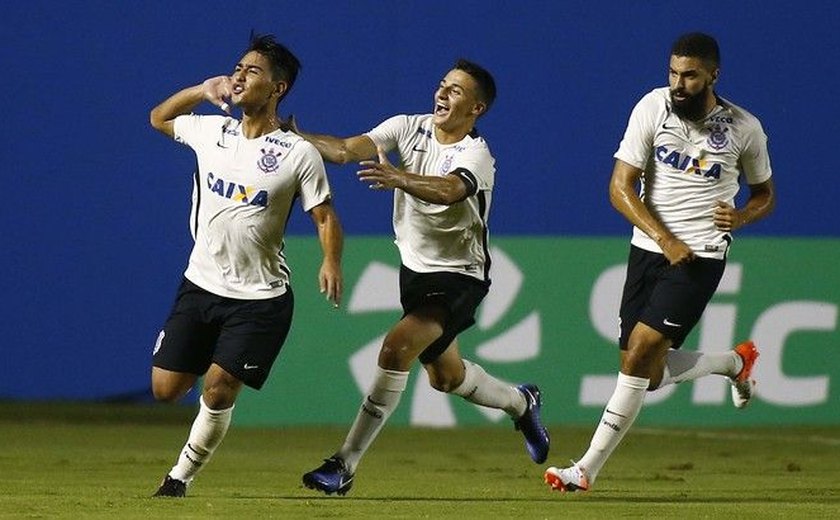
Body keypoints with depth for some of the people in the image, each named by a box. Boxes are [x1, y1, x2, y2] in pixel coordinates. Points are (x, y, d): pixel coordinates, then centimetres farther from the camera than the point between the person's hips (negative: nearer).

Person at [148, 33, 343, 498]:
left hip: (260, 298, -4)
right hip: (199, 285, 4)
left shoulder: (300, 154, -7)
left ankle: (182, 476, 7)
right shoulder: (211, 131, 4)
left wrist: (331, 261, -22)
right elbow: (158, 118, 23)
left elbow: (325, 216, -3)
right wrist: (203, 90, 7)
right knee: (165, 388, 0)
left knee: (218, 391, -12)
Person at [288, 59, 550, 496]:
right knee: (445, 375, 21)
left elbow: (449, 189, -45)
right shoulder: (410, 128, -5)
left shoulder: (475, 155, -22)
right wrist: (297, 138, -36)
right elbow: (347, 149, -18)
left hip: (459, 277, -7)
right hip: (415, 268, 7)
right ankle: (520, 403, 52)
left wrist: (398, 178, -63)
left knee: (398, 346, -26)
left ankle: (345, 464, -23)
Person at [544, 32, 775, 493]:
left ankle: (588, 469, -12)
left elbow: (764, 195, 14)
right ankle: (735, 362, 34)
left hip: (701, 256, -3)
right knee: (650, 373, 5)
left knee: (641, 352, -18)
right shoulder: (653, 108, -3)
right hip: (648, 248, 3)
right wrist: (665, 239, -16)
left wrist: (742, 217, -9)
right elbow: (620, 187, -5)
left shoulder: (744, 129, -2)